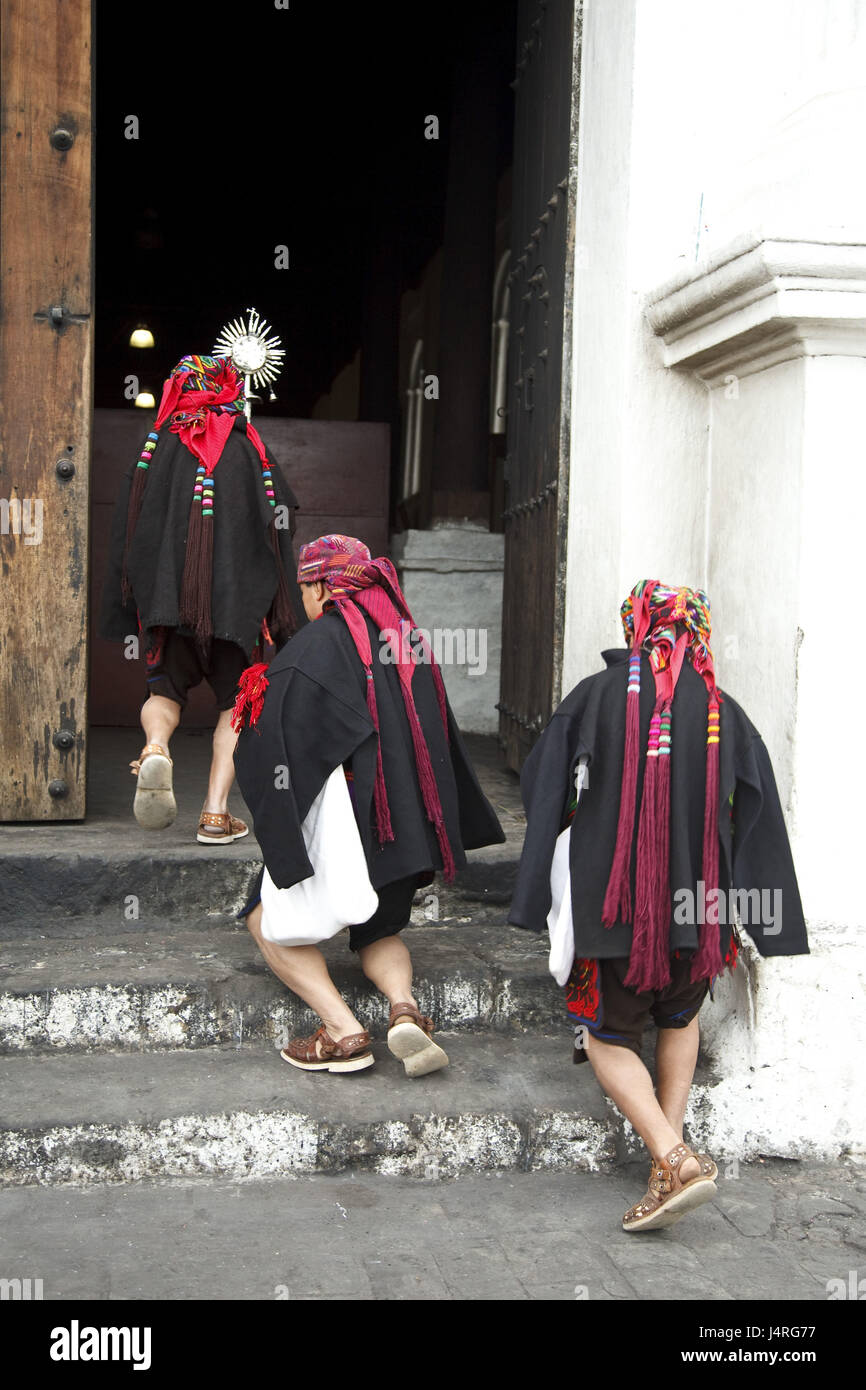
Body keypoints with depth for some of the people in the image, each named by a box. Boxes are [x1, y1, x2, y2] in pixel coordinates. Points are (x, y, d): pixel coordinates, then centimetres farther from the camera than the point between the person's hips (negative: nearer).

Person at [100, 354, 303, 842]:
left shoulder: (157, 445, 7)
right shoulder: (250, 449, 5)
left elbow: (128, 529, 5)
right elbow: (280, 530, 3)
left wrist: (123, 614, 9)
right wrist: (286, 619, 10)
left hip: (166, 594, 1)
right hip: (238, 596, -1)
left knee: (165, 689, 17)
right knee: (236, 700, 10)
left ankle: (156, 748, -17)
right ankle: (216, 813, 0)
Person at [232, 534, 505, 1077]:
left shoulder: (318, 643, -11)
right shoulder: (409, 638, 9)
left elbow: (275, 740, -15)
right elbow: (446, 741, 17)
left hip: (345, 813, -6)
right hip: (410, 823, 6)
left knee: (269, 918, 14)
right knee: (380, 932, 27)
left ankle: (343, 1029, -5)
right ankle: (405, 1006, -5)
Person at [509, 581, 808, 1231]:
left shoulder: (595, 696, -4)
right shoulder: (723, 711, 2)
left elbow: (541, 786, 1)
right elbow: (760, 817, 4)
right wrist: (758, 916, 12)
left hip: (612, 900, -3)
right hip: (698, 902, 3)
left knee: (609, 1035, 11)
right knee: (681, 1016, 27)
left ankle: (675, 1159, -8)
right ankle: (669, 1148, 19)